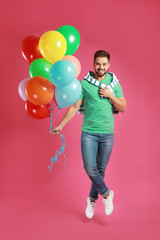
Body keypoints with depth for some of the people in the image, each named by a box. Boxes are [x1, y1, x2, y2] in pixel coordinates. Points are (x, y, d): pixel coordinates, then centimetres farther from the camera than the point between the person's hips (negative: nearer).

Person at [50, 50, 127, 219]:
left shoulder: (114, 84, 6)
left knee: (101, 169, 8)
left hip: (107, 133, 2)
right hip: (88, 132, -1)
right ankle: (106, 194, 15)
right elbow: (74, 107, 1)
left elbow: (123, 108, 5)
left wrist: (110, 96, -10)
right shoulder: (84, 83, 0)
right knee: (90, 168, -10)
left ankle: (92, 199, 30)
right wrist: (60, 125, -3)